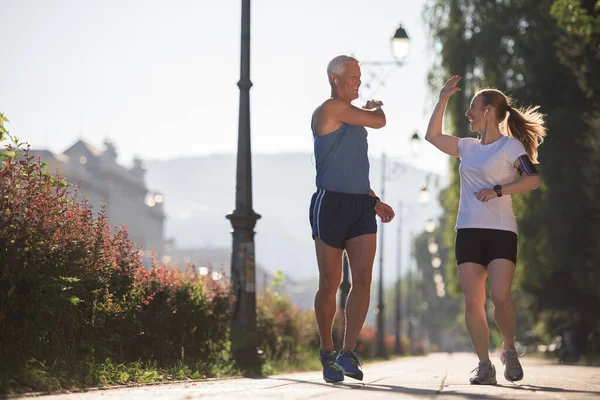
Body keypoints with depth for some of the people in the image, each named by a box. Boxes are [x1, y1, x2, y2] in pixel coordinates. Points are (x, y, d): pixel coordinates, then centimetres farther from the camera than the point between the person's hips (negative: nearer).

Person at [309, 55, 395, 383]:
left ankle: (347, 354, -8)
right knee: (329, 284, 0)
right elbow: (378, 121, -8)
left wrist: (374, 201, 23)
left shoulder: (352, 117, 21)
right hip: (331, 204, -7)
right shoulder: (330, 109, -6)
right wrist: (374, 107, 15)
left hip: (361, 206, 7)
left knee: (363, 280, -8)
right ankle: (327, 353, 13)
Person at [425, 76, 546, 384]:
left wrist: (497, 190, -18)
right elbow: (432, 136, 26)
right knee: (473, 302, -5)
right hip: (468, 232, 5)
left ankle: (510, 351, 6)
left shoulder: (510, 145, 0)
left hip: (501, 231, -5)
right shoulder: (468, 147, 18)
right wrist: (443, 99, 21)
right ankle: (484, 365, 0)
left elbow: (533, 179, -11)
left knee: (500, 297, -17)